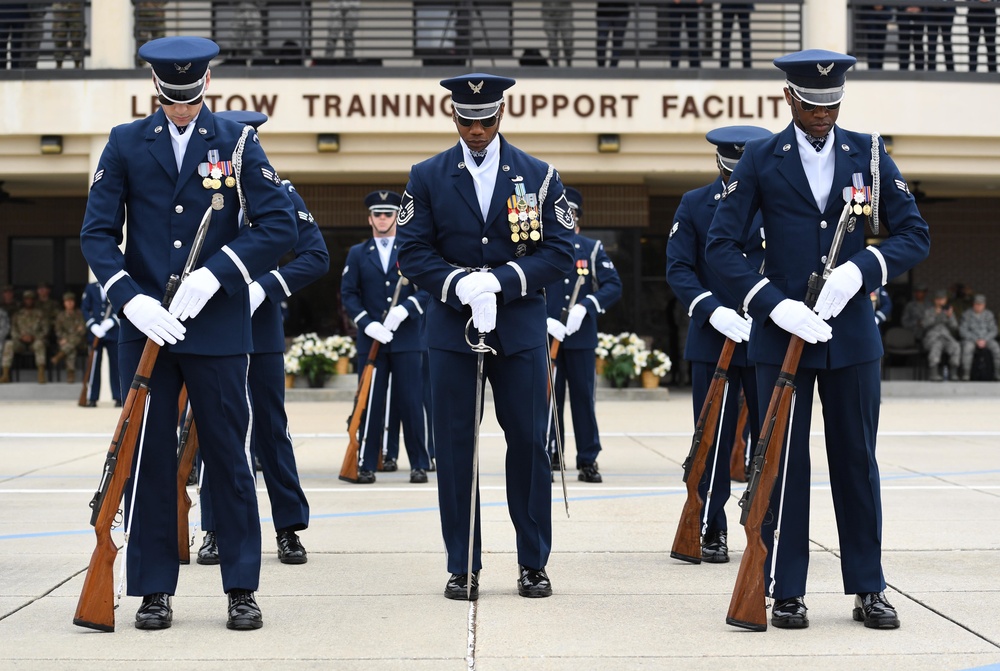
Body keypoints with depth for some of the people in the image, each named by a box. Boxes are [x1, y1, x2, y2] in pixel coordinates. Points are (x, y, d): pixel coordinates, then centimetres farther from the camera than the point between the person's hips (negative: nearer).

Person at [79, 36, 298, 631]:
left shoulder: (238, 141, 3)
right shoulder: (125, 144, 7)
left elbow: (280, 226, -3)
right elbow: (97, 233, 4)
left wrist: (214, 274, -13)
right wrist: (131, 298, -12)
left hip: (218, 329, -1)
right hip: (145, 326, 2)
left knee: (230, 458, 2)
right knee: (147, 459, 4)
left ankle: (242, 590, 11)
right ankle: (155, 591, 13)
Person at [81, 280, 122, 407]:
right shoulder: (90, 288, 8)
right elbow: (85, 309, 5)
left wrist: (111, 321, -17)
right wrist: (93, 325, -9)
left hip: (113, 332, -1)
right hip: (95, 333, 1)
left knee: (115, 365, 0)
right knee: (93, 366, 2)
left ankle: (119, 397, 4)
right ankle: (92, 398, 7)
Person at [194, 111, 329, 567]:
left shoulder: (279, 192, 1)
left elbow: (316, 256, -5)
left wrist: (263, 287, -16)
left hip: (260, 328, -1)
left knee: (271, 427, 4)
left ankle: (289, 529, 13)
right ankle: (216, 529, 15)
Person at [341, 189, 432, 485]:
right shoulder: (358, 253, 10)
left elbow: (428, 288, -1)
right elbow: (348, 293, 4)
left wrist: (403, 310, -17)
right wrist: (368, 323, -11)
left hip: (407, 340, -1)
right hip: (371, 340, 1)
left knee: (412, 403, -1)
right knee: (371, 405, 1)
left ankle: (419, 464, 5)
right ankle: (366, 465, 6)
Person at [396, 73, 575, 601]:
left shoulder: (539, 176, 4)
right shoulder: (427, 177, 5)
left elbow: (559, 253, -1)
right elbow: (413, 252, 1)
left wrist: (500, 281, -14)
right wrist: (459, 285, -17)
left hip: (521, 327, 0)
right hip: (451, 329, 0)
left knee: (528, 442, 2)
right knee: (454, 445, 2)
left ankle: (533, 563, 13)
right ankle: (462, 566, 11)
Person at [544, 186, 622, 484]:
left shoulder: (592, 249, 8)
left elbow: (613, 286, 0)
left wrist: (585, 306, -16)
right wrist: (542, 320, -16)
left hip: (581, 337, 1)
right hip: (546, 336, -1)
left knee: (584, 397, 2)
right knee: (548, 398, 2)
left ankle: (588, 461, 8)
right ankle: (549, 456, 10)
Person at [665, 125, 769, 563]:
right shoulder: (694, 205, 5)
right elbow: (678, 269, -1)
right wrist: (712, 310, -16)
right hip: (712, 340, 0)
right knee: (713, 440, 3)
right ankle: (712, 531, 12)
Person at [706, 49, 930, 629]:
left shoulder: (869, 155, 5)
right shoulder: (761, 161, 0)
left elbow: (915, 235, 5)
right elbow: (721, 245, -3)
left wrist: (861, 268, -14)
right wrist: (775, 303, -16)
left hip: (852, 335, 1)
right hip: (782, 334, -1)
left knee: (857, 461, 7)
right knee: (784, 464, 2)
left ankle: (869, 590, 16)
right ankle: (787, 592, 10)